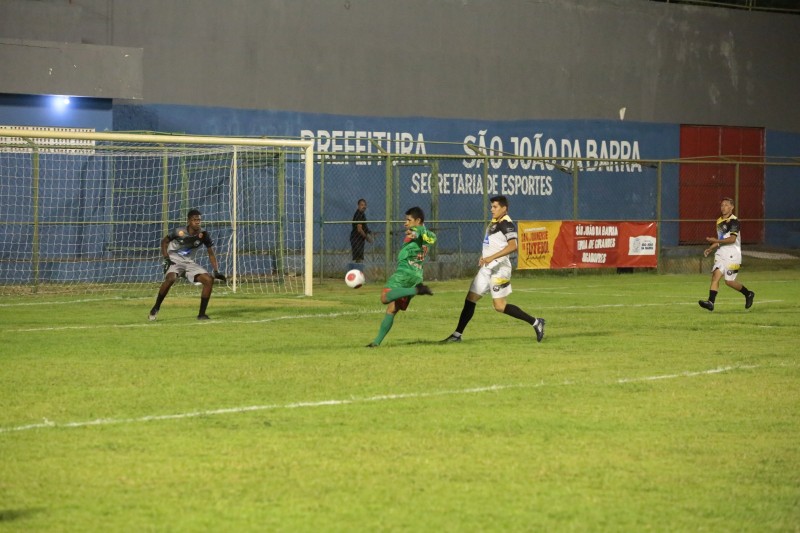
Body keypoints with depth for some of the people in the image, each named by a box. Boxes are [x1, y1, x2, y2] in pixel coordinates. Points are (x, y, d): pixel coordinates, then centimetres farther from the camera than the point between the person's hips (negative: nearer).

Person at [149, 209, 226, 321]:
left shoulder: (204, 235, -10)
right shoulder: (179, 232, -18)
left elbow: (211, 254, 0)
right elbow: (164, 241, -1)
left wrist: (216, 271, -10)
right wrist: (166, 259, -12)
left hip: (189, 263, 4)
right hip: (174, 260, -4)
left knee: (209, 280, -14)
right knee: (170, 278, -35)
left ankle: (202, 314, -4)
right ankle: (156, 308, -17)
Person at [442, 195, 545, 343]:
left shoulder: (507, 224, -13)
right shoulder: (493, 223, 15)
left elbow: (512, 246, -26)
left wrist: (491, 257, -29)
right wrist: (483, 257, 10)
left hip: (499, 268, -9)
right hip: (486, 268, 9)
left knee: (500, 306, -9)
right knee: (470, 299, 7)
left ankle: (535, 322, 0)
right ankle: (457, 335, 12)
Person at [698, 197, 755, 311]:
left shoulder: (733, 221, -11)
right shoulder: (719, 221, 16)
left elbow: (732, 239, -20)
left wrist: (716, 241, -21)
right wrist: (710, 248, 16)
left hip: (732, 255, -7)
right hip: (721, 253, 7)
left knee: (729, 281, -5)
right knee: (715, 275, -11)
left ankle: (748, 294, 18)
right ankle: (711, 302, -19)